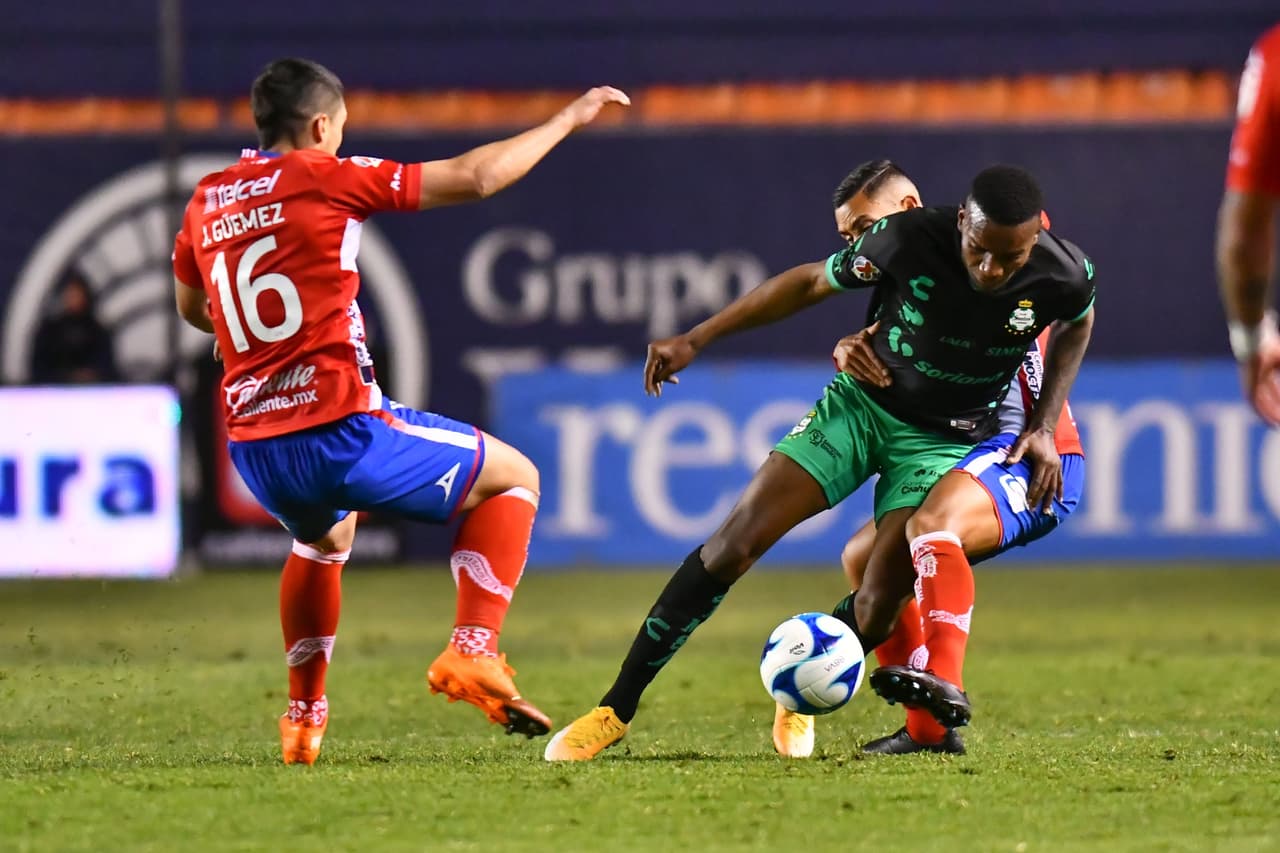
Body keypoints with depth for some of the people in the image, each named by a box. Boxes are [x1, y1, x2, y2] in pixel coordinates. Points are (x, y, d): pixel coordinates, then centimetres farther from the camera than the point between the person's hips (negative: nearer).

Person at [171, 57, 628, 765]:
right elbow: (474, 178, -3)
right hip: (341, 429, -6)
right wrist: (567, 120, 9)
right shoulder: (325, 178, -5)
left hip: (252, 447, 6)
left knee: (324, 536, 39)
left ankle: (304, 717, 33)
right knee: (512, 478, 11)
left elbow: (191, 307, 30)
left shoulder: (206, 202, 11)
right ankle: (471, 653, -4)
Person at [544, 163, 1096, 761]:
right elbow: (811, 282, -7)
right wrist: (695, 340, -7)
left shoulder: (1062, 276, -21)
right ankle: (617, 709, -3)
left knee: (876, 610, -15)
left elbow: (1076, 326, 6)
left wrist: (1044, 426, -3)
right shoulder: (910, 239, -24)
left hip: (947, 438, 0)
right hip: (863, 403, 0)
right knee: (733, 543, -11)